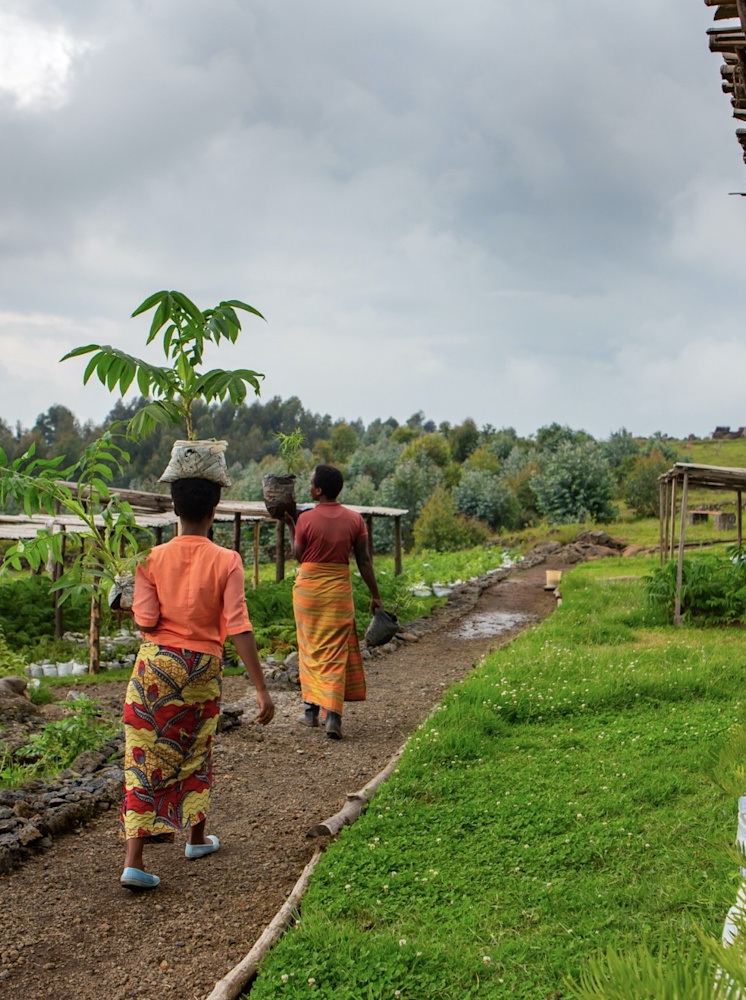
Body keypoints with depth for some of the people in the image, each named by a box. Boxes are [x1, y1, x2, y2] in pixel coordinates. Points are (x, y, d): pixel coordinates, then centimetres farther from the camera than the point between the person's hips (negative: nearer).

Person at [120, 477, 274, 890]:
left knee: (145, 758, 4)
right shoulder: (226, 561, -10)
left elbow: (146, 620, -11)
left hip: (156, 662, 0)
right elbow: (238, 628, -14)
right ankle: (196, 837, 36)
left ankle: (133, 861, -2)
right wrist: (261, 689, -12)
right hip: (202, 668, 0)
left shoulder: (153, 558, -6)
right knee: (195, 754, 20)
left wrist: (132, 604, 13)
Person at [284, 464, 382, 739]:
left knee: (310, 648, 14)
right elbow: (364, 561, -1)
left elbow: (297, 555, 0)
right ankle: (333, 714, -7)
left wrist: (290, 525, 10)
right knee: (335, 650, 4)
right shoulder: (355, 519, -3)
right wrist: (375, 595, 6)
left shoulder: (306, 519, -11)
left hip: (308, 586, -1)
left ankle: (311, 709, 22)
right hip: (339, 588, 1)